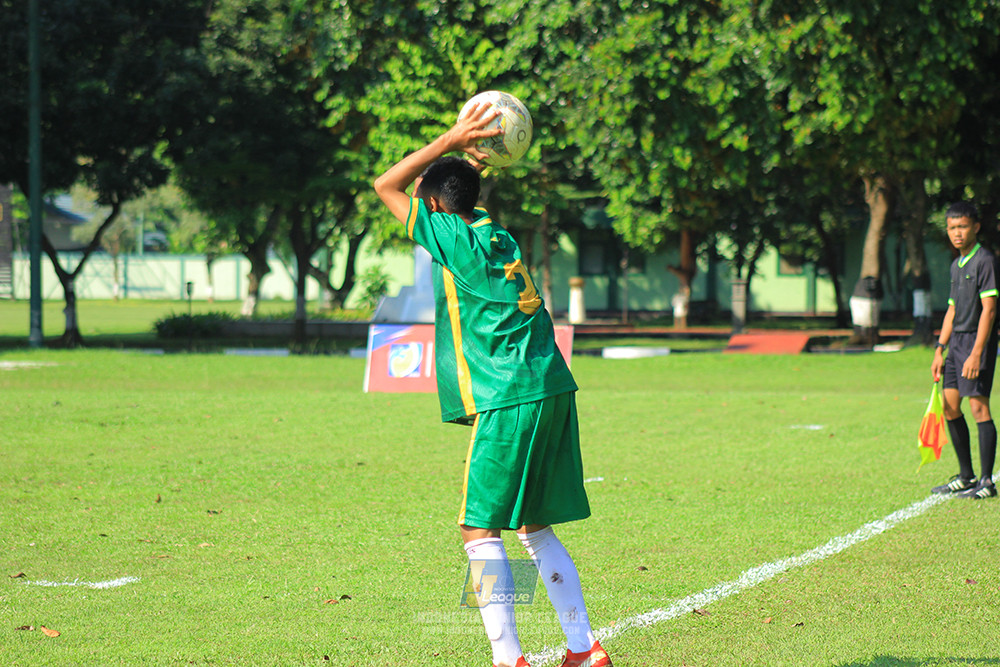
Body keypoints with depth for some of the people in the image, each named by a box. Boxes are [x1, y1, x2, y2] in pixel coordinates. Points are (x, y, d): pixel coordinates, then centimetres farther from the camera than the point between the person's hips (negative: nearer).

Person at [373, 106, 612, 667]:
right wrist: (463, 157, 23)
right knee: (535, 528, 15)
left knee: (481, 530, -4)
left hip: (509, 401, -8)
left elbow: (387, 186, 4)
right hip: (554, 391, 8)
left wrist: (451, 141, 4)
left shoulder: (453, 237, -4)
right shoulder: (497, 234, 17)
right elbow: (466, 202, 38)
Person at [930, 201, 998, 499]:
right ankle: (966, 476, 18)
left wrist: (976, 354, -22)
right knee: (949, 405, 9)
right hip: (958, 341, 9)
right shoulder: (957, 265, 16)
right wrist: (939, 350, 17)